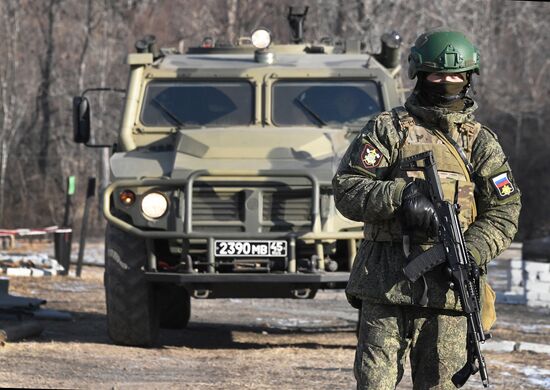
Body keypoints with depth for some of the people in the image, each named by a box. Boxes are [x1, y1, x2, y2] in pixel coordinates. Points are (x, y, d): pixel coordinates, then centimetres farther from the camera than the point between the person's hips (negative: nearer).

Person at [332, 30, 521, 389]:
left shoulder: (481, 142, 14)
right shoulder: (388, 129, 8)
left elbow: (504, 212, 7)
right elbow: (347, 190, 0)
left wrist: (469, 253, -11)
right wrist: (401, 197, -18)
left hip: (449, 287, 2)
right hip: (386, 285, -2)